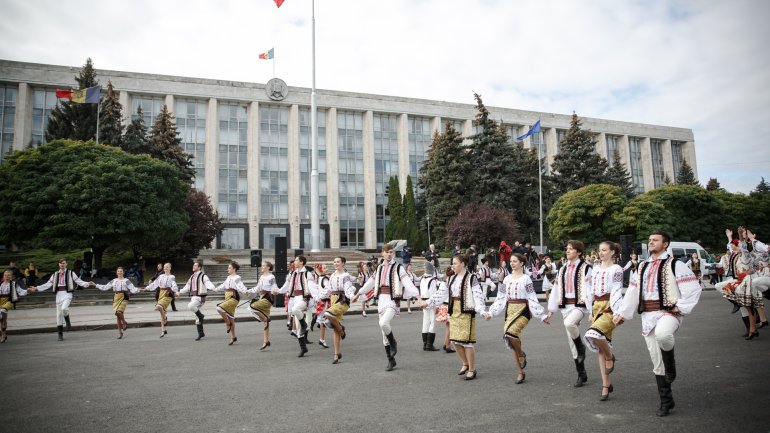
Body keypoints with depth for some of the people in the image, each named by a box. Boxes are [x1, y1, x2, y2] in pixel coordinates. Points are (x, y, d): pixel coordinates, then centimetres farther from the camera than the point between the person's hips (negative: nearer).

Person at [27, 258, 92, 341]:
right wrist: (36, 289, 9)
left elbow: (79, 281, -2)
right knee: (59, 315, 4)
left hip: (67, 294, -4)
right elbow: (47, 285, 15)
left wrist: (87, 284, -19)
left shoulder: (71, 273, 4)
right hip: (59, 295, 4)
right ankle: (60, 335, 13)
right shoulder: (55, 275, 14)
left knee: (64, 308, -31)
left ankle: (68, 322, 0)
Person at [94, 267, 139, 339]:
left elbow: (132, 288, -5)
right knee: (117, 315, 4)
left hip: (123, 297, -4)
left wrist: (138, 290, -25)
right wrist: (95, 285, 18)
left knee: (119, 312, -26)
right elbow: (105, 287, 19)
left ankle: (124, 323, 3)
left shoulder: (126, 280, 3)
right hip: (116, 297, 4)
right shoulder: (114, 281, 15)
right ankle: (120, 332, 14)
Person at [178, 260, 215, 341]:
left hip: (200, 297, -7)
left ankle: (200, 315, -7)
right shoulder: (192, 276, 14)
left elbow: (208, 283, -24)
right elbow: (187, 286, 25)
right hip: (193, 297, 7)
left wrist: (212, 288, -42)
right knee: (197, 318, 10)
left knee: (190, 306, -33)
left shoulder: (203, 276, -9)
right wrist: (180, 292, 20)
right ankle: (201, 333, 19)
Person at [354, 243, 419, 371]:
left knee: (383, 323, -28)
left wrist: (418, 296, -25)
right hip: (381, 300, 6)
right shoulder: (380, 268, 14)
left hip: (392, 300, -6)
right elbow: (370, 283, 24)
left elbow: (408, 283, -13)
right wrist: (357, 294, 31)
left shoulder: (398, 267, -2)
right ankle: (391, 360, 19)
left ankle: (393, 343, 1)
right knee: (384, 333, 7)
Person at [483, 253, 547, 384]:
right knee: (510, 339, 5)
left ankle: (521, 354, 2)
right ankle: (521, 372, 19)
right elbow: (500, 298, 12)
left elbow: (532, 298, -5)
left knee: (510, 332, -29)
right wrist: (490, 313, 9)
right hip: (510, 310, 6)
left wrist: (542, 315, -9)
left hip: (523, 310, -6)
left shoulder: (526, 278, -4)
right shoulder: (507, 279, 10)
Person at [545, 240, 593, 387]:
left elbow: (589, 288, -10)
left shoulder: (585, 268, -4)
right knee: (571, 342, 8)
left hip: (579, 305, -6)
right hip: (566, 306, 6)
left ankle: (581, 347, -6)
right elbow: (556, 290, 15)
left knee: (569, 323, -36)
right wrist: (551, 309, 12)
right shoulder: (562, 270, 15)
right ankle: (581, 374, 19)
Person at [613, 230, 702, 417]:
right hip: (648, 316, 6)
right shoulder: (642, 267, 17)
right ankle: (666, 401, 20)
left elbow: (694, 288, -6)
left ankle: (671, 365, -8)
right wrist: (622, 314, 14)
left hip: (668, 313, -6)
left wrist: (681, 307, -13)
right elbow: (632, 293, 18)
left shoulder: (674, 265, -2)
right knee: (657, 362, 8)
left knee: (662, 334, -39)